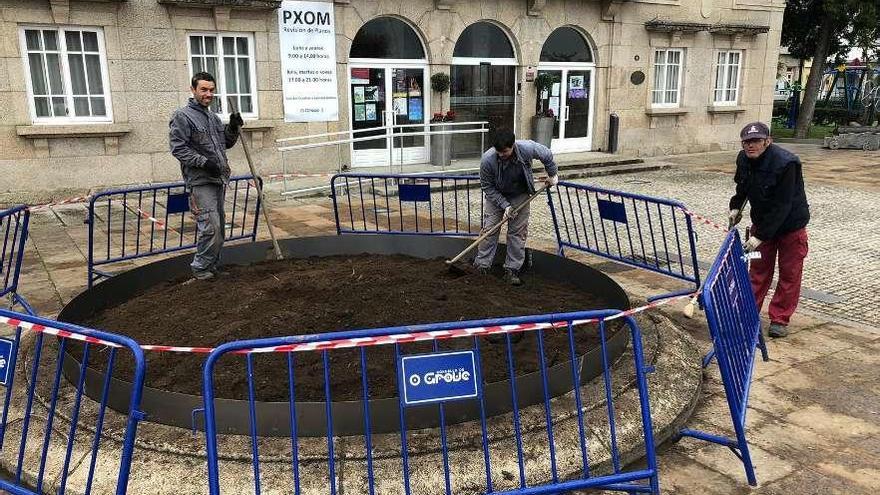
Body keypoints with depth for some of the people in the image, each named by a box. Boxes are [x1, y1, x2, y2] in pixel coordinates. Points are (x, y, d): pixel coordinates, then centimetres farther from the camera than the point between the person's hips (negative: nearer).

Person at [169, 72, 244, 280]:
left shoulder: (213, 117, 18)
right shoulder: (182, 116, -6)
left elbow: (226, 144, 25)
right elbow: (178, 147, -13)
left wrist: (233, 128, 7)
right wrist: (204, 162, -20)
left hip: (219, 179, 8)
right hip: (200, 181, -8)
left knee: (219, 226, 11)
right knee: (210, 226, -14)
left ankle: (213, 266, 22)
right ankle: (201, 267, -1)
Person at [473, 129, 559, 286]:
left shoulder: (527, 148, -30)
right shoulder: (487, 159, -32)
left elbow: (547, 155, -6)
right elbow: (487, 187, -18)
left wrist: (552, 175, 6)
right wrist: (505, 205, -23)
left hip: (520, 196, 1)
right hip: (496, 196, -1)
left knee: (518, 232, 0)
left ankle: (512, 270, 8)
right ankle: (482, 266, 6)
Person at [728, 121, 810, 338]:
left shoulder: (786, 164, -29)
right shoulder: (743, 159, -8)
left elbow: (782, 206, -29)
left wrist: (761, 236, -29)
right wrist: (736, 206, 1)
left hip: (790, 224, -6)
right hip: (761, 222, 6)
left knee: (789, 273, 4)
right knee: (758, 270, 13)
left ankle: (779, 319, 14)